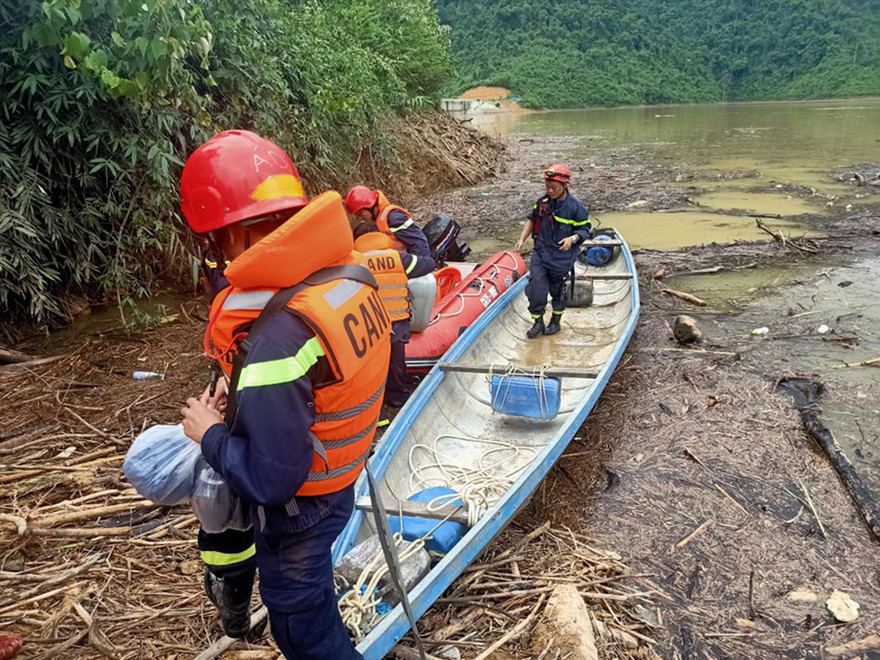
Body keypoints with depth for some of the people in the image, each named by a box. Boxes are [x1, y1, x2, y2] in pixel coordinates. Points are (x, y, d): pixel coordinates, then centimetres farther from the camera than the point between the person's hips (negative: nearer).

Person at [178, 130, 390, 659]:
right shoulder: (351, 274, -12)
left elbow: (270, 480, -30)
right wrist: (247, 393, 0)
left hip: (297, 513, -7)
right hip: (342, 481, 7)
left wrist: (210, 434, -13)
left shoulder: (275, 341, -38)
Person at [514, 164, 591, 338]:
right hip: (540, 252, 3)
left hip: (562, 257, -3)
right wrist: (522, 239, 4)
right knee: (535, 286, -5)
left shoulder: (576, 206, -11)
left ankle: (556, 321, 31)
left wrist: (573, 239, -25)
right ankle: (538, 322, 10)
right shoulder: (542, 201, 0)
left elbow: (585, 229, -5)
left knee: (557, 289, 11)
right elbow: (532, 220, 14)